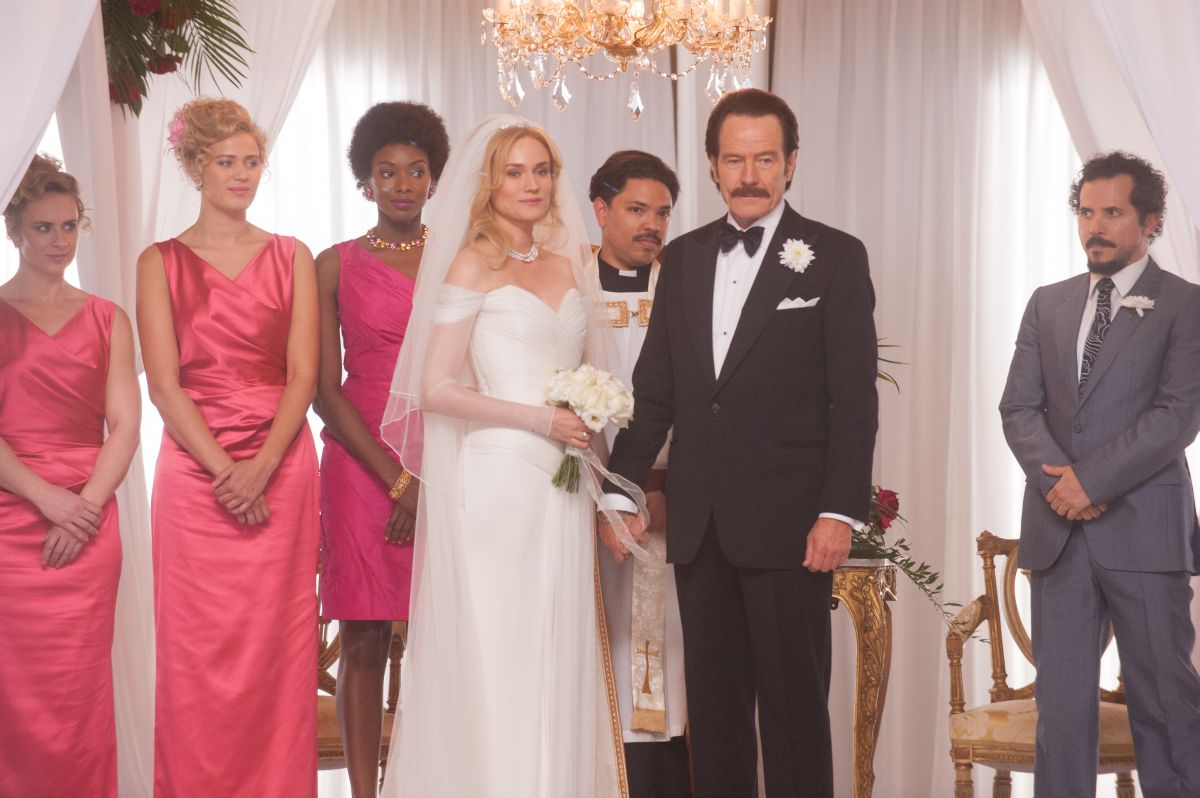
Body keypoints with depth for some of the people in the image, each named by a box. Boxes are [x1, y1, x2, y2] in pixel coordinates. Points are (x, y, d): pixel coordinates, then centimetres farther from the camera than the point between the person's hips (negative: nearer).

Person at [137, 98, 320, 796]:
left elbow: (303, 376, 1)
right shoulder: (161, 262, 5)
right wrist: (224, 470, -11)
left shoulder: (292, 257, 9)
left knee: (279, 647, 1)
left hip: (282, 471, 1)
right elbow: (164, 384, -2)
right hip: (194, 472, -1)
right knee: (198, 649, 0)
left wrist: (262, 467, -12)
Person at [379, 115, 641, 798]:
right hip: (493, 480, -5)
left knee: (557, 658, 6)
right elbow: (436, 389, -8)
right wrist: (540, 419, -13)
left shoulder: (571, 263, 14)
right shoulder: (473, 264, -2)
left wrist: (591, 423, 4)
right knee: (492, 658, -3)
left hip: (562, 485, 5)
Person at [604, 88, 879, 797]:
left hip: (789, 525, -4)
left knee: (794, 705, 1)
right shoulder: (683, 259, 13)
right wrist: (621, 491, 6)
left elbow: (854, 399, -6)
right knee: (713, 704, 11)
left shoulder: (836, 257, -1)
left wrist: (840, 512, -13)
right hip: (700, 525, 5)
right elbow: (655, 390, 13)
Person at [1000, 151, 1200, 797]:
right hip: (1058, 529, 4)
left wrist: (1091, 480, -14)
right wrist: (1054, 478, -9)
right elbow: (1018, 407, 9)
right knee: (1061, 699, 6)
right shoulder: (1048, 305, 15)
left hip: (1144, 528, -4)